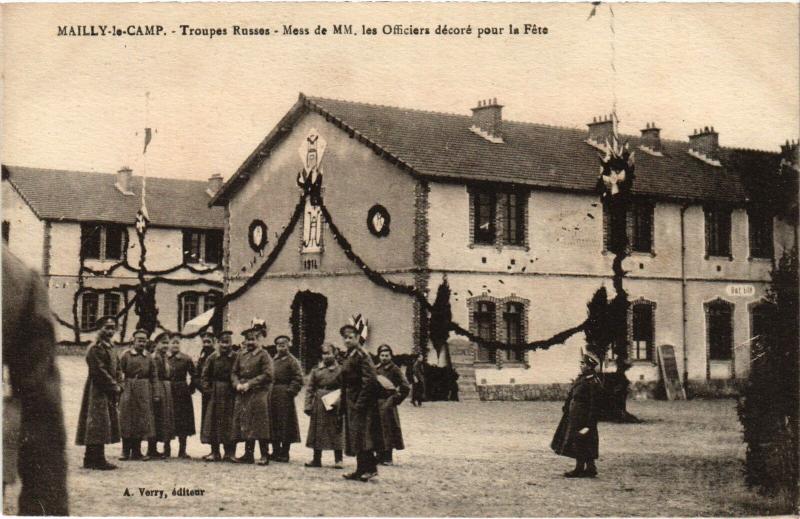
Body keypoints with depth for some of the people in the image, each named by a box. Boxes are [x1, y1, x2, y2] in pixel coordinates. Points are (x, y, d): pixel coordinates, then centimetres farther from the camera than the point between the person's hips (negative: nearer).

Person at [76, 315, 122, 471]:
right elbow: (99, 372, -19)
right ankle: (97, 460, -8)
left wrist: (119, 385, 1)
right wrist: (114, 386, -14)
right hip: (97, 392, -10)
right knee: (98, 424, -9)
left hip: (108, 393, 10)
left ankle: (90, 459, 15)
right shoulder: (95, 348, -13)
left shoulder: (110, 348, 17)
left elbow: (117, 369, 18)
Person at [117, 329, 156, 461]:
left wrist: (154, 394, 6)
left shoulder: (148, 358, 10)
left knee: (141, 421, 3)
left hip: (144, 392, 3)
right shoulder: (126, 356, 0)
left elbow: (153, 377, 13)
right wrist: (120, 387, -10)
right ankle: (125, 451, 7)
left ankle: (136, 452, 11)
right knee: (126, 421, -1)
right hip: (128, 392, -3)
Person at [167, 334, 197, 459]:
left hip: (182, 394, 0)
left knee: (183, 423, -1)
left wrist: (191, 389, -1)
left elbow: (194, 376, 7)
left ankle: (182, 450, 4)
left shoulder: (186, 359, 2)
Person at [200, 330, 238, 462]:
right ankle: (215, 452, 9)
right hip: (215, 395, 1)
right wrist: (207, 389, -4)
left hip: (230, 395, -1)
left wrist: (237, 388, -9)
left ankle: (230, 453, 4)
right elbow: (204, 376, 6)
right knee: (214, 422, 2)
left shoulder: (236, 358, 1)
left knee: (230, 423, -2)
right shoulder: (212, 358, 4)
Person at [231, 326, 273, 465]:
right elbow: (234, 372, 17)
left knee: (260, 426, -7)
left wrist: (249, 384, -14)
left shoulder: (263, 355, -3)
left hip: (258, 395, -6)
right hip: (243, 395, 6)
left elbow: (267, 375, -10)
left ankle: (264, 456, -2)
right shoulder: (241, 356, 15)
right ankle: (248, 454, 14)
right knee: (245, 425, 7)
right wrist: (237, 384, -4)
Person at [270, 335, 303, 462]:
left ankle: (284, 453, 1)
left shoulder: (292, 361, -4)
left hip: (284, 396, -7)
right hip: (272, 396, 7)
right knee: (273, 424, 9)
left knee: (285, 425, -4)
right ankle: (276, 451, 17)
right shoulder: (273, 360, 16)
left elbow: (298, 380, -9)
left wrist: (290, 392, -16)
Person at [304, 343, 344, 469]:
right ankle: (317, 459, 17)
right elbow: (310, 389, 8)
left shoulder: (340, 371, 1)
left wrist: (339, 403, -12)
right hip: (318, 406, 3)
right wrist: (308, 405, 0)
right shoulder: (316, 371, 9)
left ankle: (338, 460, 5)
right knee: (317, 432, 8)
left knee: (336, 432, -1)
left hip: (334, 406, -3)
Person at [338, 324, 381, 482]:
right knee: (356, 437, 11)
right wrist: (343, 404, 17)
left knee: (362, 436, -9)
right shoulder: (349, 356, 15)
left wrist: (360, 403, -21)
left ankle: (370, 468, -5)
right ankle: (362, 469, 15)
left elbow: (370, 380, -21)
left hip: (361, 404, -10)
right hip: (352, 404, 10)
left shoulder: (362, 356, -14)